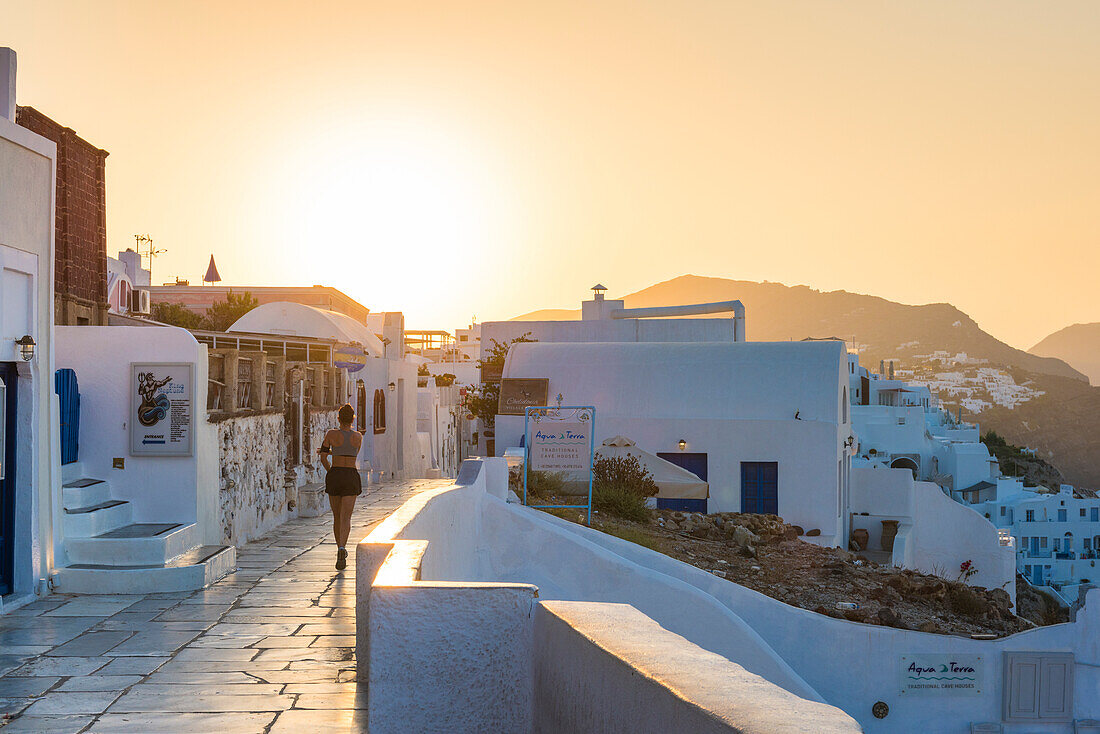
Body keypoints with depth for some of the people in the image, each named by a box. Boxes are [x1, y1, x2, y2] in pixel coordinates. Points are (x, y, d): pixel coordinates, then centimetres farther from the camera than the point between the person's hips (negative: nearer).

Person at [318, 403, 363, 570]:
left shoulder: (331, 434, -3)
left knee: (337, 516, 16)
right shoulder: (358, 436, 3)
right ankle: (341, 549, -28)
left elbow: (323, 458, -2)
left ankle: (340, 548, 27)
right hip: (351, 476, -1)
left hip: (334, 475, 1)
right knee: (346, 517, -7)